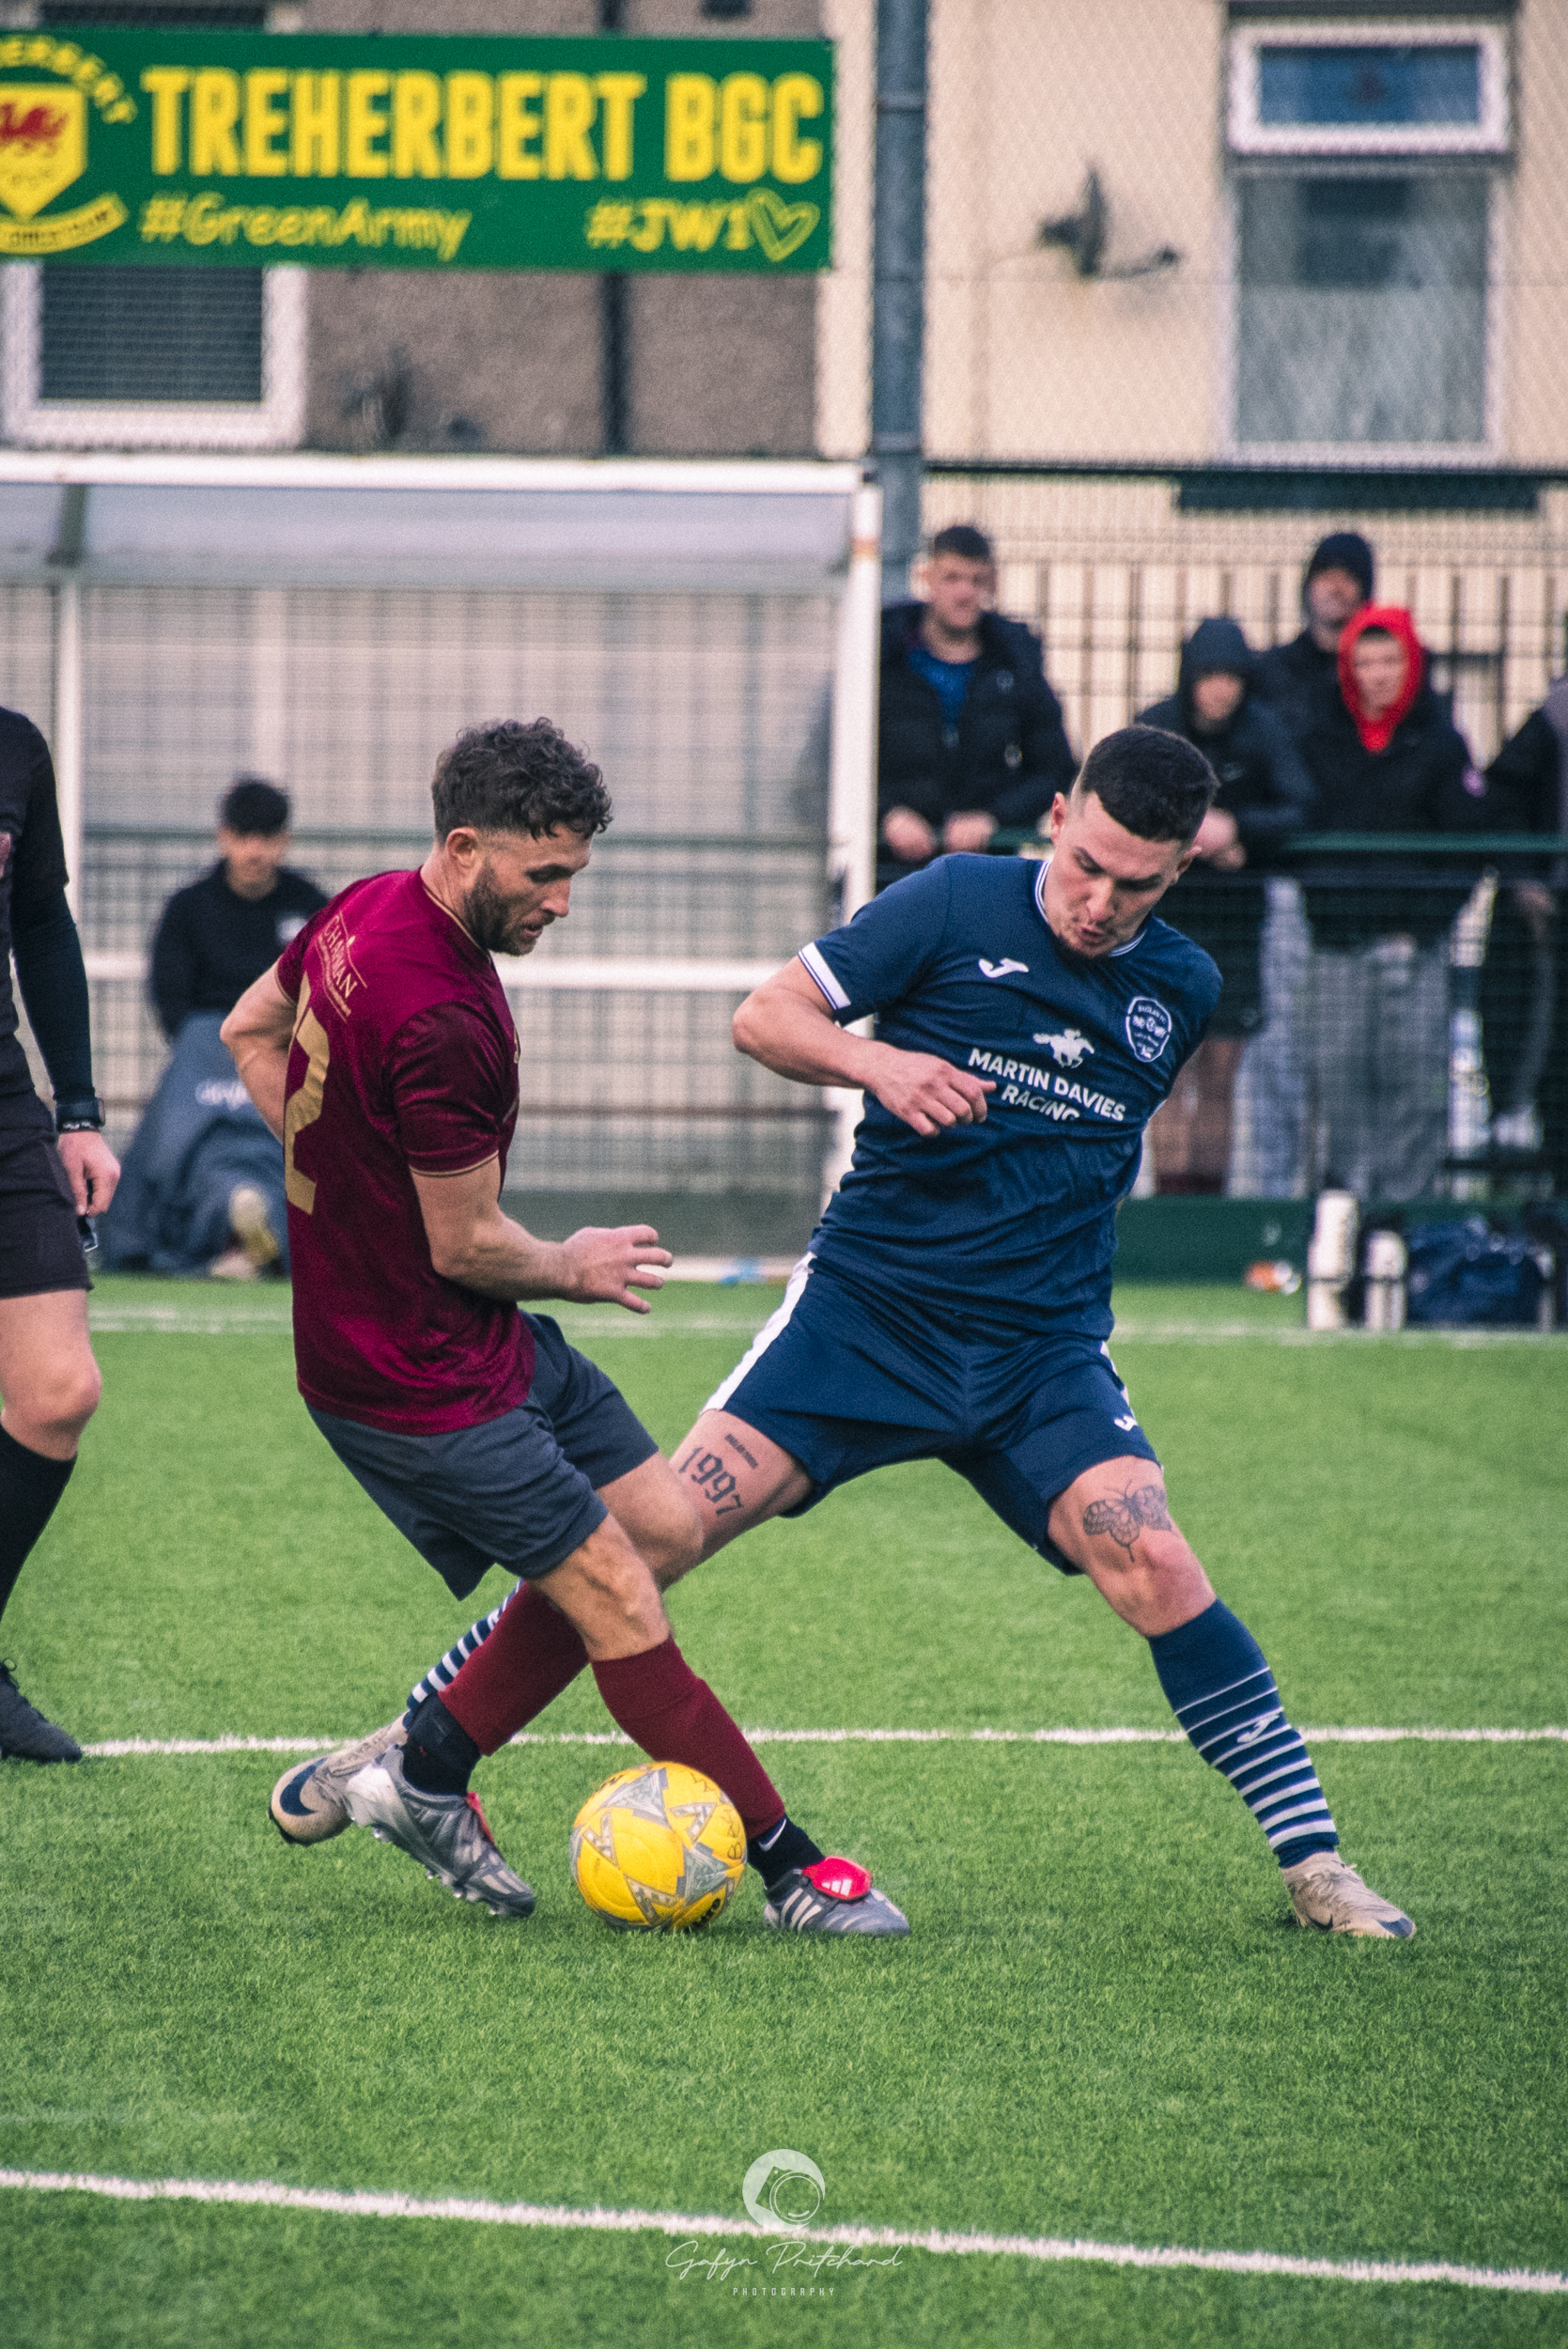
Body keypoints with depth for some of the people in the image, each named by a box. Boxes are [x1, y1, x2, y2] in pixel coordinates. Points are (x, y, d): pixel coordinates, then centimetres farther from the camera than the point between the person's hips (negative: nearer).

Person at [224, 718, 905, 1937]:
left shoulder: (365, 912, 3)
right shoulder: (440, 1021, -28)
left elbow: (250, 1030, 22)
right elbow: (466, 1246, -19)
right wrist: (572, 1270, 2)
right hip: (421, 1376, -10)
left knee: (662, 1523, 8)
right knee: (617, 1597, -9)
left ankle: (425, 1773, 15)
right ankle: (789, 1868, -3)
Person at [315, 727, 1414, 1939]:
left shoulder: (1183, 988, 7)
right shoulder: (961, 905, -4)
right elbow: (765, 1018, -3)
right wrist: (878, 1062, -19)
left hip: (1043, 1351, 2)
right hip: (866, 1303, -2)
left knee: (1154, 1567, -19)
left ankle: (1315, 1862, -8)